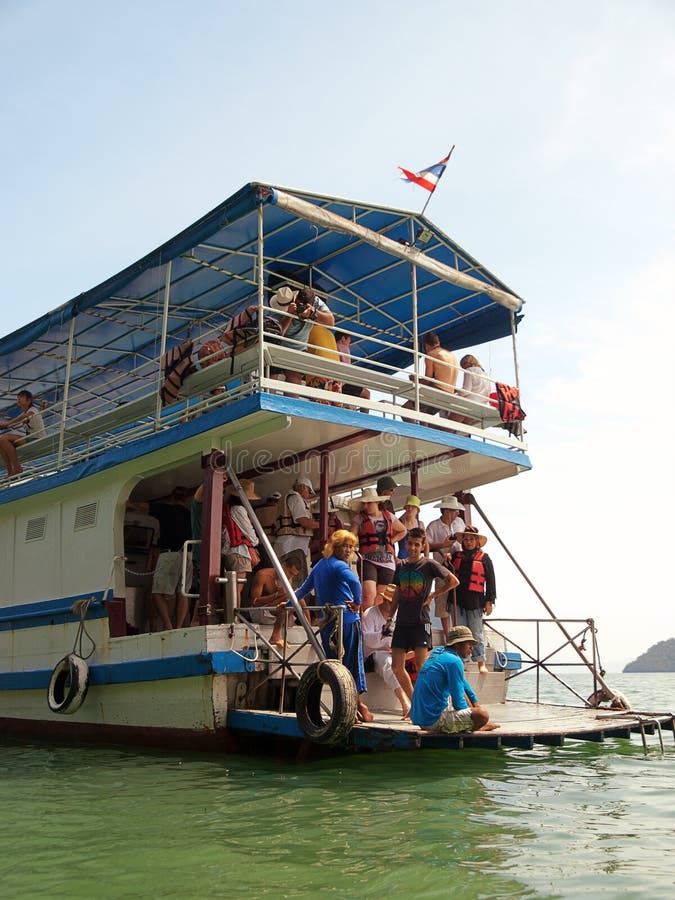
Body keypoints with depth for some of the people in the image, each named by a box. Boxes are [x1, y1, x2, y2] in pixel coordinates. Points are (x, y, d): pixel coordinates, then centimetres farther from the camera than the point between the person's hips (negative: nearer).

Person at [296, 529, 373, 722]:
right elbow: (354, 582, -29)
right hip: (347, 620, -7)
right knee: (352, 662, 1)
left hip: (327, 623, 7)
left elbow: (304, 588, 27)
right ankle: (358, 704, 3)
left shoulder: (319, 565, 16)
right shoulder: (339, 566, -8)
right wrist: (357, 603, -16)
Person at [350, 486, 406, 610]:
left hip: (387, 562, 3)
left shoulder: (389, 517, 13)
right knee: (369, 595, -20)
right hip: (367, 561, -3)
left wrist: (391, 541, 12)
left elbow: (402, 531, 28)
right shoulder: (360, 519, 6)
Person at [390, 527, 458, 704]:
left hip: (421, 622, -5)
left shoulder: (429, 564, -2)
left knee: (421, 665, -13)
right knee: (397, 667, 1)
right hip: (402, 622, 5)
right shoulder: (401, 566, 13)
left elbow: (454, 581, 0)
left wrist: (432, 596, 0)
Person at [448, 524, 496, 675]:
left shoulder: (484, 558, 2)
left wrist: (489, 601, -5)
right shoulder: (457, 556, 12)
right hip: (458, 599, 3)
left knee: (476, 633, 1)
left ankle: (481, 663, 7)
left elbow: (490, 581, 1)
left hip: (475, 600, -3)